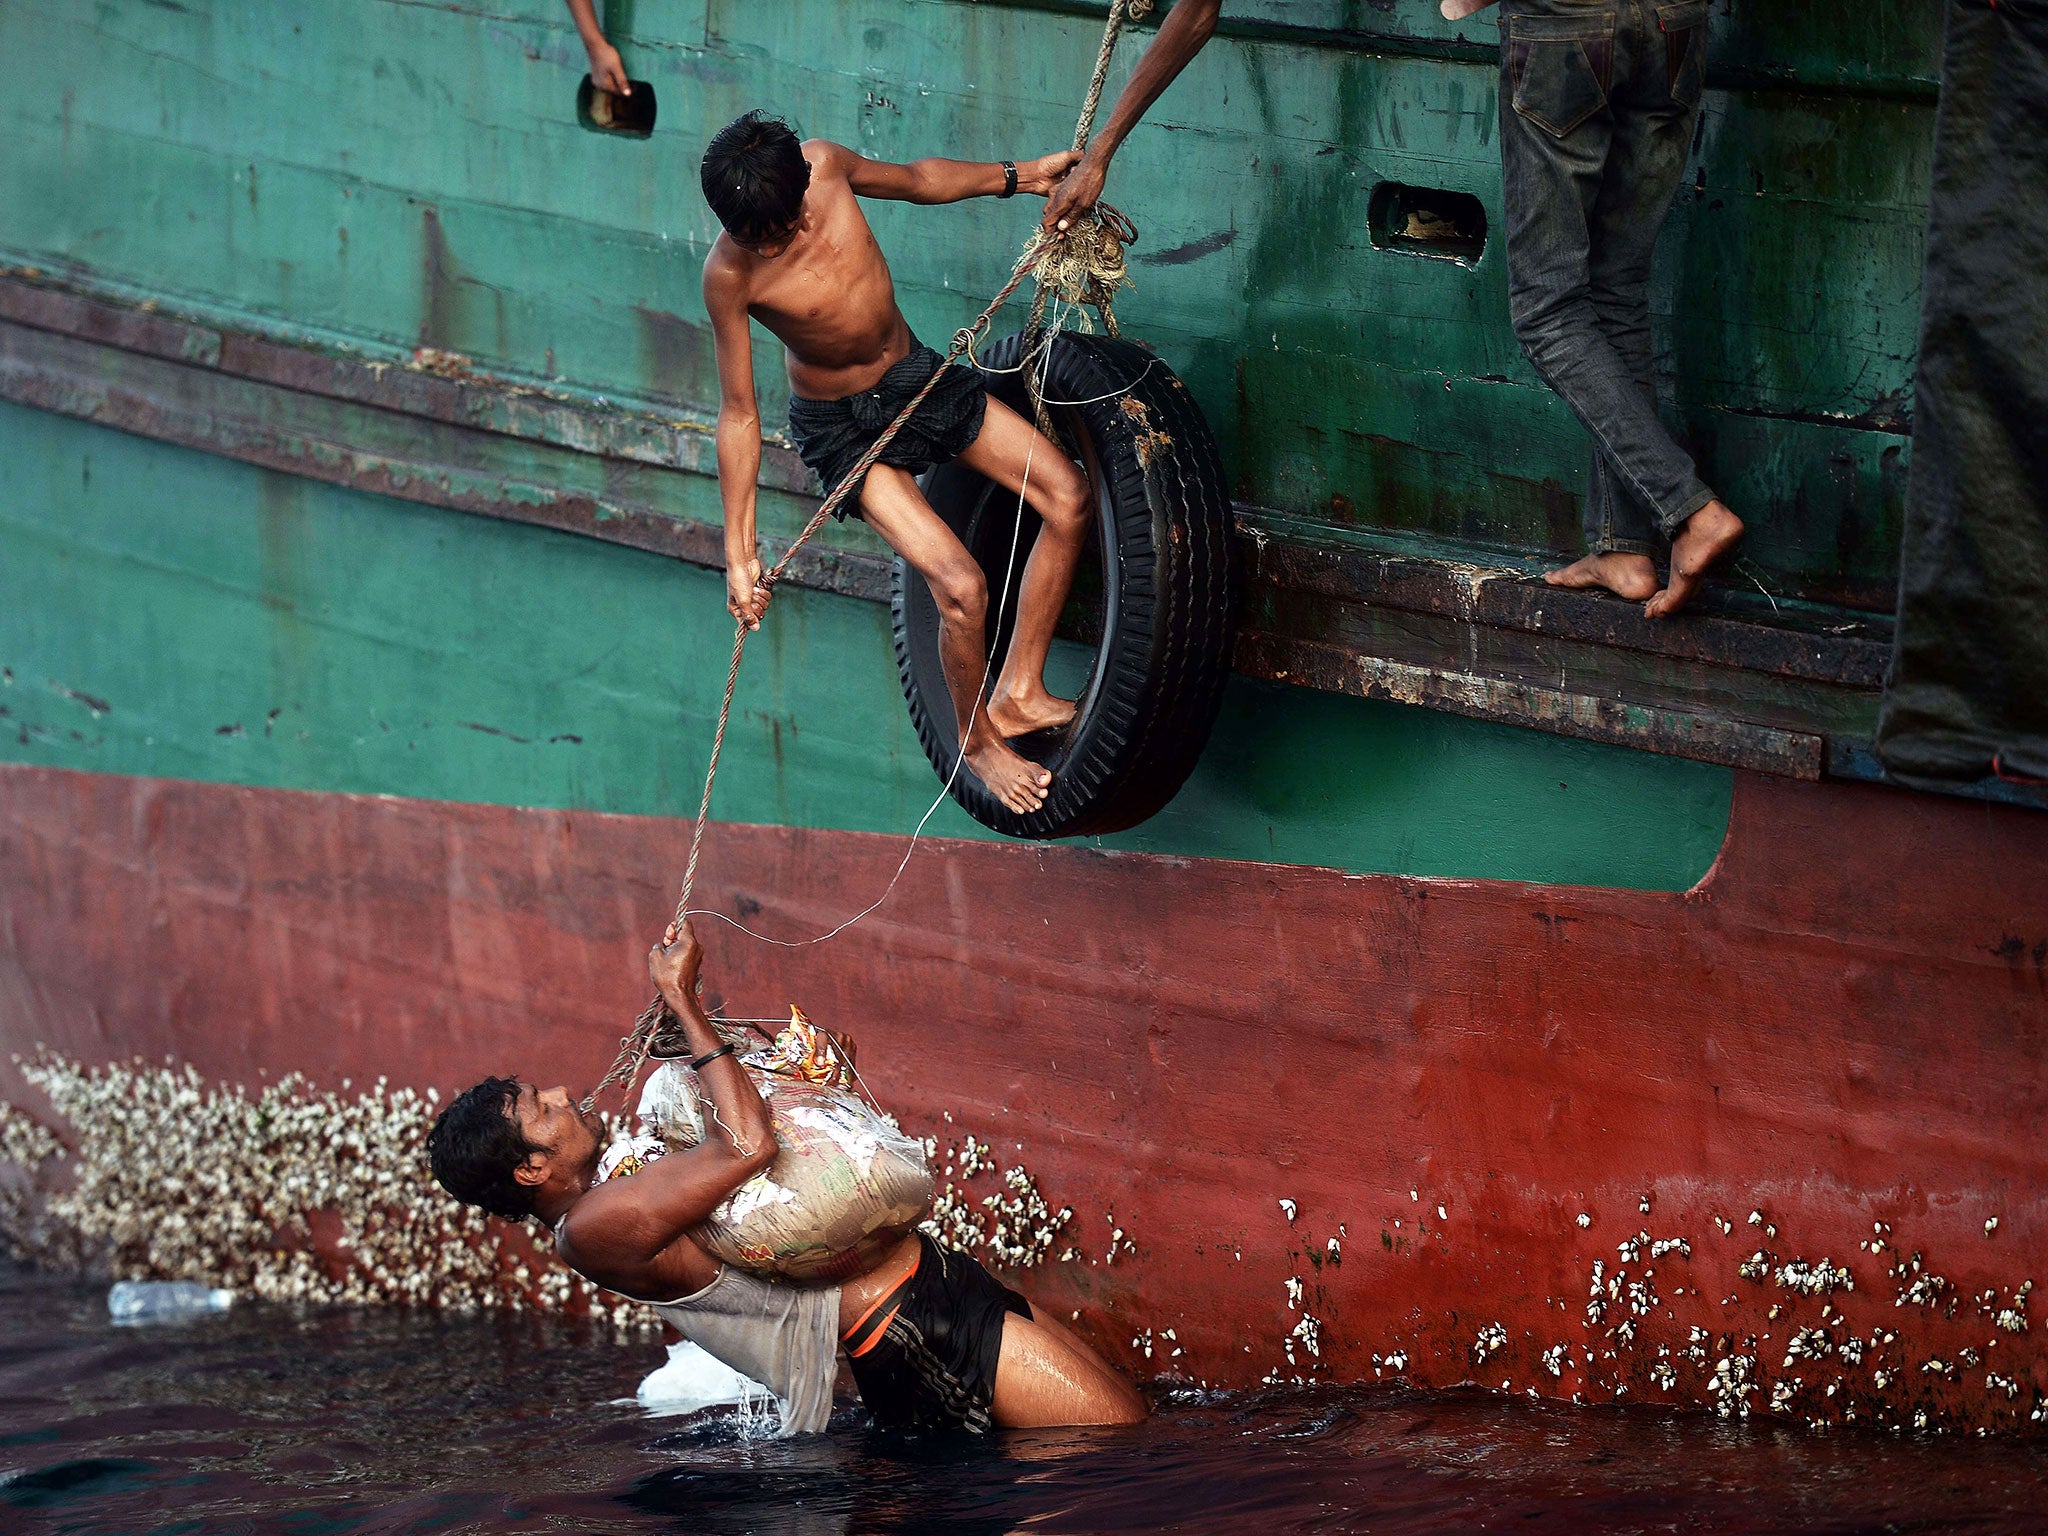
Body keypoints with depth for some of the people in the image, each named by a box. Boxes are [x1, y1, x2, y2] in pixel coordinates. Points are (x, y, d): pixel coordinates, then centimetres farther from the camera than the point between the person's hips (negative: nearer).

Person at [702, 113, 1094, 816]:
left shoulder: (823, 164, -19)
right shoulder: (730, 275, -29)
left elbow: (914, 179, 6)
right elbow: (739, 414, -20)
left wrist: (1020, 176, 7)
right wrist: (739, 553, -17)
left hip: (916, 374, 6)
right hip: (842, 427, -6)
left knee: (1067, 497, 0)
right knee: (961, 586, -18)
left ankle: (1017, 693, 10)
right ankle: (977, 740, 10)